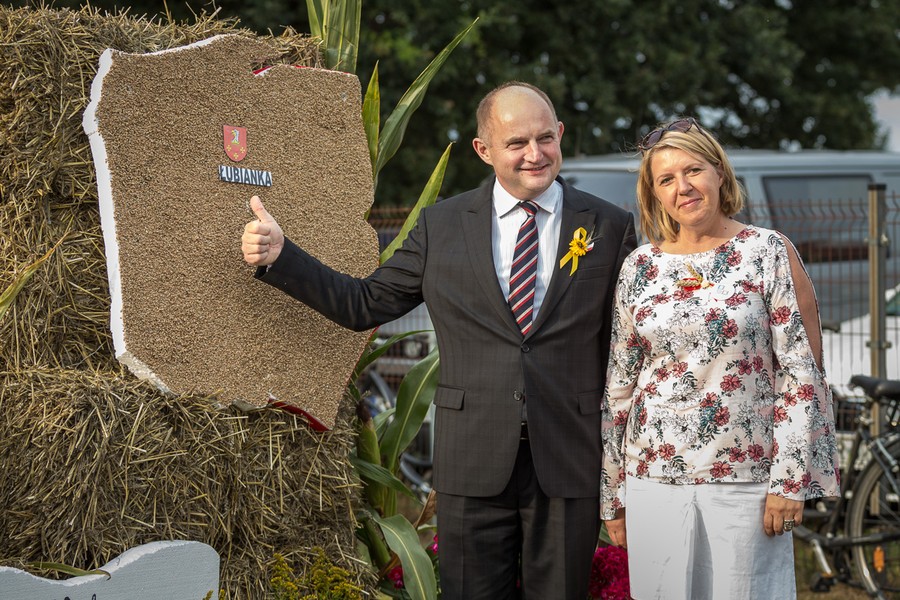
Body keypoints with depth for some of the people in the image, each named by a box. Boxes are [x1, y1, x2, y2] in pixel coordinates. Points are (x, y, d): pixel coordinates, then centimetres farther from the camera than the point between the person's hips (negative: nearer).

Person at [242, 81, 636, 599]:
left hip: (569, 465, -1)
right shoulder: (442, 226, 6)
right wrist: (279, 256, -1)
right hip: (473, 464, 1)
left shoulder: (611, 227, 3)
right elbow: (366, 304, 8)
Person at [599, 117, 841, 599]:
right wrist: (612, 493, 11)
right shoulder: (639, 267, 7)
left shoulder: (768, 252, -2)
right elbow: (618, 386, 12)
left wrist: (789, 480, -10)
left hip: (746, 478, -3)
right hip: (655, 477, 3)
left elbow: (802, 370, -5)